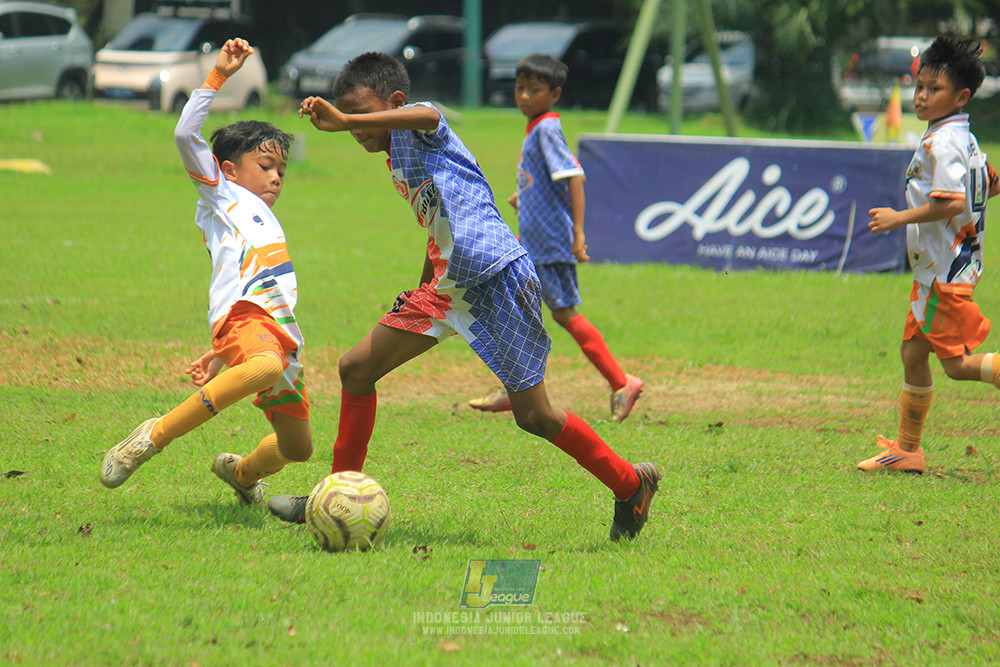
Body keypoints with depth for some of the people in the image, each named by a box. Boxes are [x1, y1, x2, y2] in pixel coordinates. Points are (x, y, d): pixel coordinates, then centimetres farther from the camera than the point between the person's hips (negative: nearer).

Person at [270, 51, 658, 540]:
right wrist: (420, 294, 40)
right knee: (356, 367, 5)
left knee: (534, 416, -4)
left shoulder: (414, 127, -8)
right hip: (447, 285, 10)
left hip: (498, 275, -10)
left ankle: (631, 485, 15)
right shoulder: (398, 164, 19)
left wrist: (346, 121, -41)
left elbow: (427, 116, -35)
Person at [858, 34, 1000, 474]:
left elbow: (952, 203, -27)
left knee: (956, 363, -9)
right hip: (934, 270, 10)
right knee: (913, 353, 13)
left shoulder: (941, 143, -18)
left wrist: (899, 218, -20)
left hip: (946, 271, -10)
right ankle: (907, 450, 19)